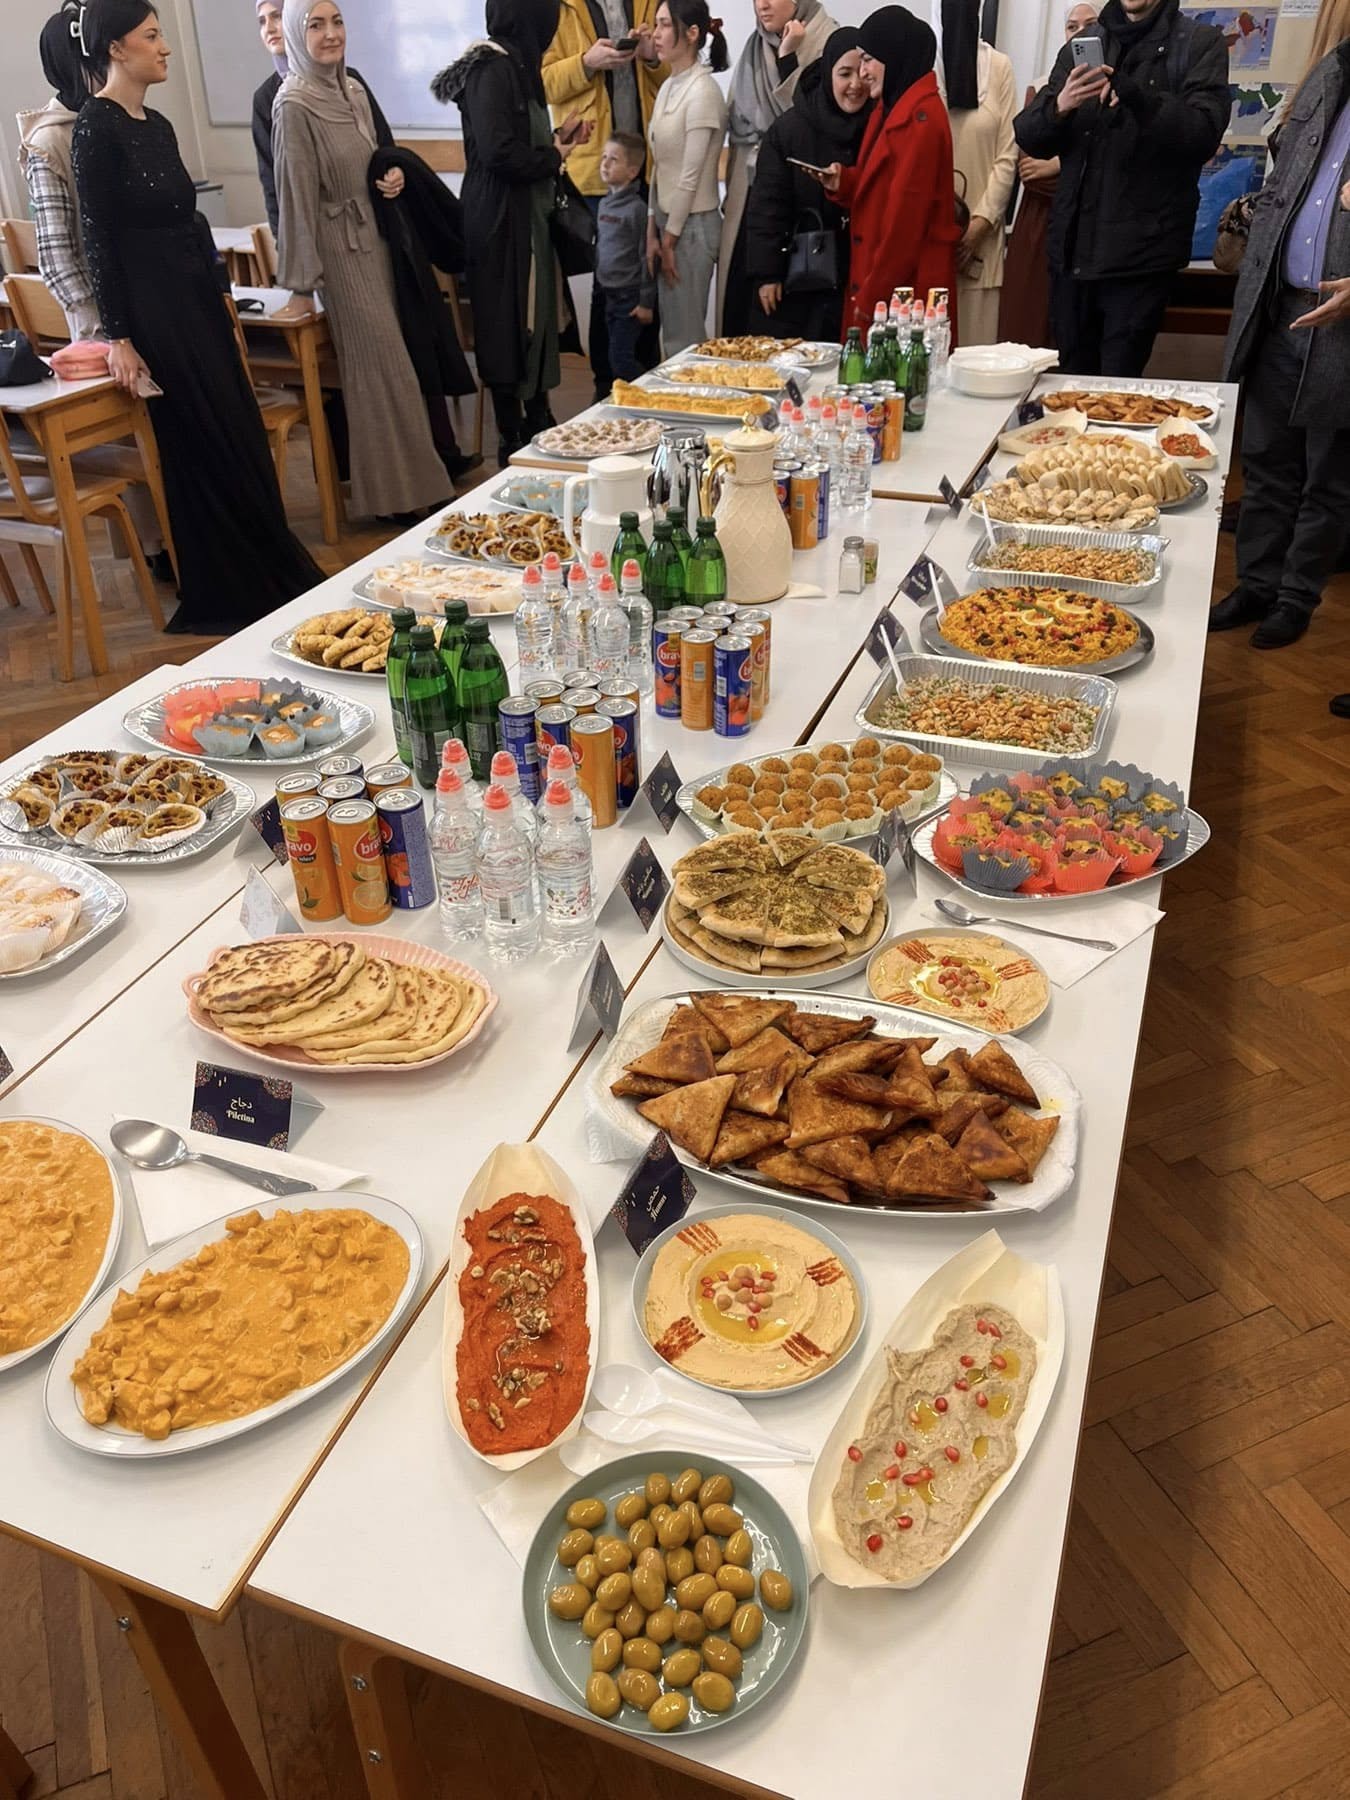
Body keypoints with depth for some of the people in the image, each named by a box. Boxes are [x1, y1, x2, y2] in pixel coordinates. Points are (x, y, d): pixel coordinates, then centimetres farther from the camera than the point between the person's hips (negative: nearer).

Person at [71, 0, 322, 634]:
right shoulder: (96, 127, -9)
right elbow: (97, 237, -13)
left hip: (196, 298, 8)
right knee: (201, 446, -3)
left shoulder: (156, 124, 15)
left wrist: (219, 294, 20)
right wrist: (118, 337, -17)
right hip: (152, 306, -8)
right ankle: (226, 594, 9)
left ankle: (271, 569, 22)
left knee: (240, 434, 10)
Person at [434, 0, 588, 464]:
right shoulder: (494, 69, -15)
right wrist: (554, 156, -11)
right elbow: (498, 151, -24)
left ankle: (537, 426, 24)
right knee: (512, 328, -4)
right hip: (504, 221, -10)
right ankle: (514, 442, 5)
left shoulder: (512, 65, 14)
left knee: (533, 321, 14)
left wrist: (558, 139, 11)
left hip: (524, 216, 10)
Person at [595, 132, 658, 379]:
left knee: (621, 359, -10)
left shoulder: (637, 208, -13)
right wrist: (598, 285, 18)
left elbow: (646, 257, -13)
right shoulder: (605, 203, 9)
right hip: (608, 293, 7)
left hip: (630, 296, -7)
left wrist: (647, 302, -14)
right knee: (628, 358, 13)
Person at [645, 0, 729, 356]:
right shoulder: (669, 88, 10)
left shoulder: (702, 92, -15)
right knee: (673, 335, 13)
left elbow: (691, 176, -16)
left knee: (685, 340, -2)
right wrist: (652, 231, 5)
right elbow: (659, 166, 11)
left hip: (692, 225, -8)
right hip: (667, 219, 8)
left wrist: (669, 238, -12)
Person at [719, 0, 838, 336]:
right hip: (748, 189, 6)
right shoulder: (753, 49, 16)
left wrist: (787, 58, -15)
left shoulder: (824, 44, -3)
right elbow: (737, 122, 19)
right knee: (740, 290, 3)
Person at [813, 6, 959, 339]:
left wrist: (874, 294, -17)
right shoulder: (891, 107, 16)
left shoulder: (921, 118, -14)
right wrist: (844, 182, 1)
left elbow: (907, 214, -18)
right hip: (877, 279, 9)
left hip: (904, 287, -9)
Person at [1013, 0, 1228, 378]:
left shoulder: (1200, 43, 4)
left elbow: (1204, 134, -10)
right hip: (1072, 247, 4)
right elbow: (1027, 136, 9)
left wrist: (1136, 95, -23)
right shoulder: (1082, 46, 16)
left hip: (1139, 253, -4)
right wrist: (1060, 106, -13)